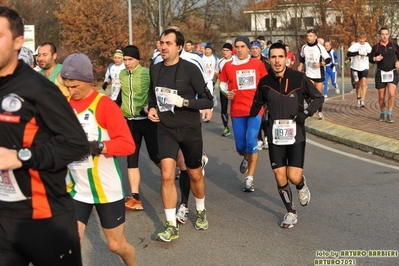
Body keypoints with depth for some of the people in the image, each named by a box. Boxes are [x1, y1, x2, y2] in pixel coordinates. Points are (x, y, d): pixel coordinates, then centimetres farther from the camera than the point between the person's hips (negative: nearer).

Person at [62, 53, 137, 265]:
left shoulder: (105, 105, -14)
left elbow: (128, 144, -20)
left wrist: (97, 147, -32)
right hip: (76, 190, 4)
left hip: (107, 190, -3)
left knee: (116, 245, 12)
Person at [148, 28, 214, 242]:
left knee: (195, 174, 14)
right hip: (165, 129, 2)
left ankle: (201, 211, 41)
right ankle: (171, 226, -1)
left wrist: (184, 102, -25)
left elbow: (208, 101, -12)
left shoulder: (190, 69, -13)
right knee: (167, 175, -11)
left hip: (190, 129, -2)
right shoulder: (155, 70, 1)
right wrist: (151, 108, 0)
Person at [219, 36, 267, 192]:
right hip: (237, 110, 2)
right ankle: (246, 158, 44)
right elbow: (222, 83, 11)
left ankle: (250, 179, -1)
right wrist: (227, 93, -7)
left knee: (251, 143, -13)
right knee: (240, 146, 5)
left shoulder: (257, 64, 1)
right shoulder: (228, 66, 2)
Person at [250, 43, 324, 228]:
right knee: (280, 179, 4)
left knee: (294, 177, -11)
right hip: (275, 137, 2)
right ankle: (291, 213, 24)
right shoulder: (265, 82, -1)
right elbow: (257, 104, 15)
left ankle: (302, 186, 27)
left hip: (296, 136, -2)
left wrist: (306, 113, -14)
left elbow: (318, 97, 2)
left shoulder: (299, 78, -8)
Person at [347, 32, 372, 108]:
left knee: (364, 84, -16)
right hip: (355, 67, 0)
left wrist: (367, 53, -14)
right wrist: (358, 53, -29)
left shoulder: (367, 45, 1)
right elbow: (348, 54, -21)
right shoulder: (355, 45, -9)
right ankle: (358, 99, 33)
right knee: (358, 85, 13)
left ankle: (362, 101, -19)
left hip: (364, 68, 1)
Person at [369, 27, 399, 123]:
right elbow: (370, 59, 8)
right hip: (381, 74, 1)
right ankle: (382, 113, 29)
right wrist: (375, 59, -14)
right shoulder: (376, 47, 0)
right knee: (381, 97, 6)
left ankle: (389, 114, -2)